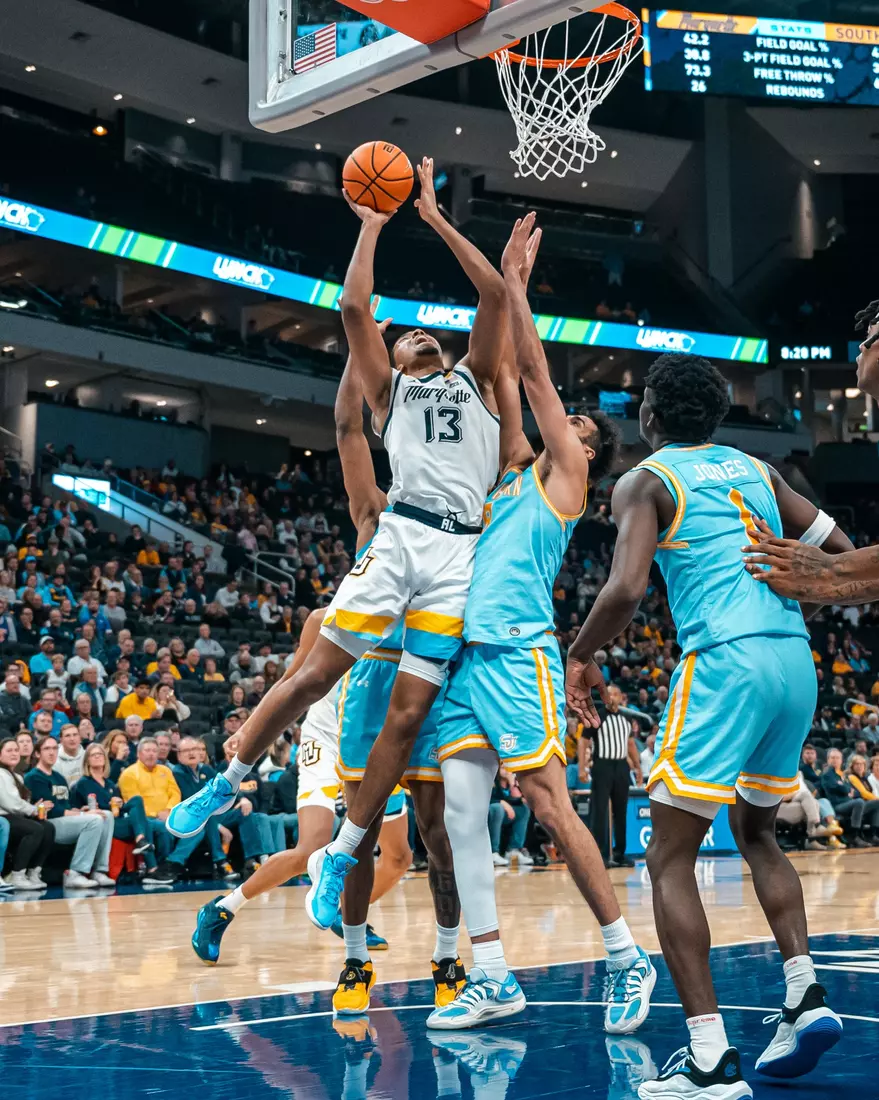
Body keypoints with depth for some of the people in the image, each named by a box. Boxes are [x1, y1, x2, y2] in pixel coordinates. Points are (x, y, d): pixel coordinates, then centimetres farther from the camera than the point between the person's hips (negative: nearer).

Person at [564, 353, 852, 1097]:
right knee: (756, 833, 27)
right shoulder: (755, 469, 20)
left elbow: (626, 589, -11)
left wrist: (580, 656, 5)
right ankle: (806, 996, 11)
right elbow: (841, 551, 19)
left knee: (670, 859, 1)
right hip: (796, 659, 6)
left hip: (725, 660, -6)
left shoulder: (645, 480, 4)